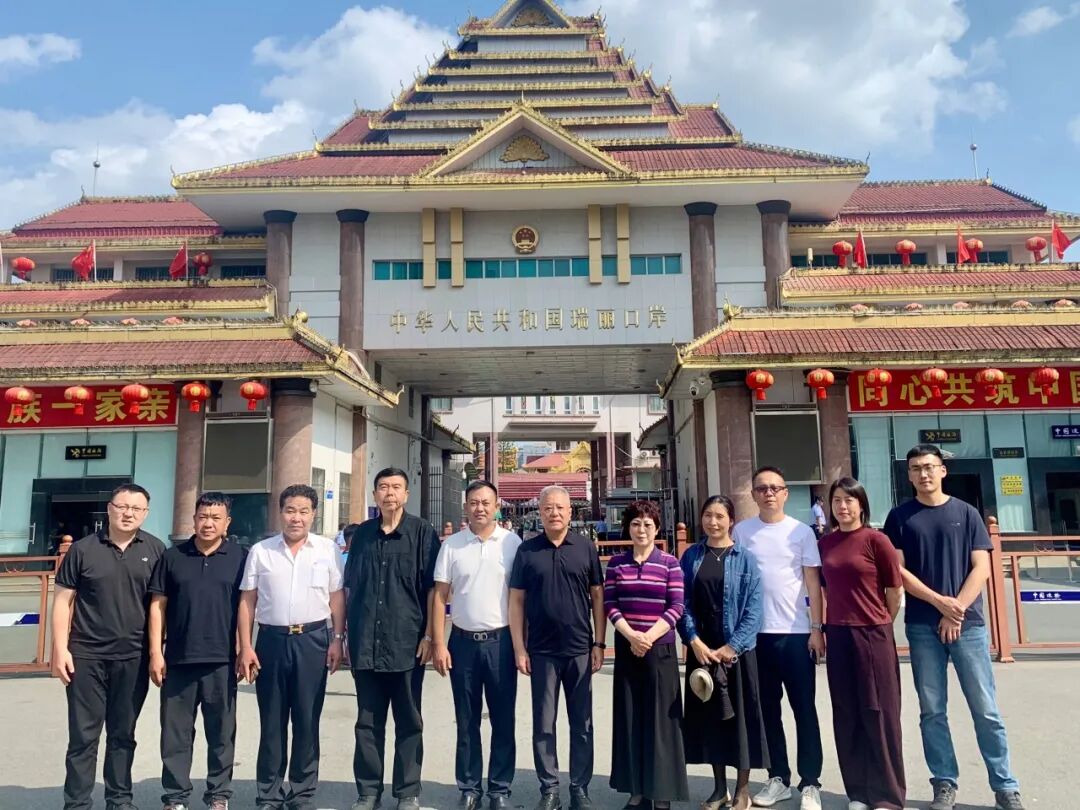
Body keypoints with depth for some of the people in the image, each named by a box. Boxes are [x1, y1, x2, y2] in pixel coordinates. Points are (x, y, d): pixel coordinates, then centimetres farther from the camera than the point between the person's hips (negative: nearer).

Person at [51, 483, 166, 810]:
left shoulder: (156, 550, 1)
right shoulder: (82, 549, -1)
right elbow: (63, 601, 0)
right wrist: (60, 649, -6)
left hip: (134, 658, 1)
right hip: (87, 656, -1)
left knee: (123, 735, 13)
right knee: (83, 736, 5)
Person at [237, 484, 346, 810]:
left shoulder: (328, 549, 1)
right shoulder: (260, 551, 3)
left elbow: (337, 598, 3)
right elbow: (247, 601, 4)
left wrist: (337, 640, -4)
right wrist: (245, 647, -1)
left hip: (313, 640, 0)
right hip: (271, 640, 1)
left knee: (307, 721, 8)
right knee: (272, 722, 10)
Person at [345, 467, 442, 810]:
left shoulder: (422, 532, -3)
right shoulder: (362, 534, 7)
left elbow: (432, 587, -3)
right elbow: (349, 587, 13)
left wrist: (428, 635, -8)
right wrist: (346, 634, 10)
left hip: (407, 643, -3)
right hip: (365, 643, 3)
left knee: (409, 722, 9)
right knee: (368, 722, 12)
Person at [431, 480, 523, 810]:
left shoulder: (513, 543, -3)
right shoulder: (451, 545, 0)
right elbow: (440, 596, 1)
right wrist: (439, 644, -3)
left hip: (501, 641, -1)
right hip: (463, 641, 1)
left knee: (503, 720, 9)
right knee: (467, 721, 12)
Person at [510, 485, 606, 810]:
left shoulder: (586, 548, 1)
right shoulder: (527, 550, 0)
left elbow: (597, 596, 4)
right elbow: (516, 601, 1)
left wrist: (599, 643, 0)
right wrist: (519, 649, -3)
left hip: (580, 649, 0)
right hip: (541, 651, 0)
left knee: (582, 724, 9)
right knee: (543, 724, 8)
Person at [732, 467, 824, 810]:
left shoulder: (801, 532, 0)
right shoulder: (741, 531, 3)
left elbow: (813, 582, 1)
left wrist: (817, 628, -4)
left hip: (796, 633, -1)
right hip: (756, 633, 2)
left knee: (804, 710, 5)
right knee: (767, 710, 11)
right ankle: (778, 778, 25)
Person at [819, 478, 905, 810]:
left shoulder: (875, 539, -8)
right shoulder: (825, 543, 6)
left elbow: (894, 590, -3)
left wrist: (878, 623, 6)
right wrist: (824, 627, 11)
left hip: (872, 636, -4)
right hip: (838, 637, 5)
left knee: (879, 714, 5)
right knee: (847, 717, 11)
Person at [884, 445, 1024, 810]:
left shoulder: (966, 513, 5)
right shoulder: (899, 517, 3)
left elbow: (981, 568, 0)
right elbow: (898, 570, -1)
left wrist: (956, 609, -10)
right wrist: (940, 601, -11)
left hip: (968, 623, 0)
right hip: (922, 626, 0)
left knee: (986, 710, 4)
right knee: (932, 711, 6)